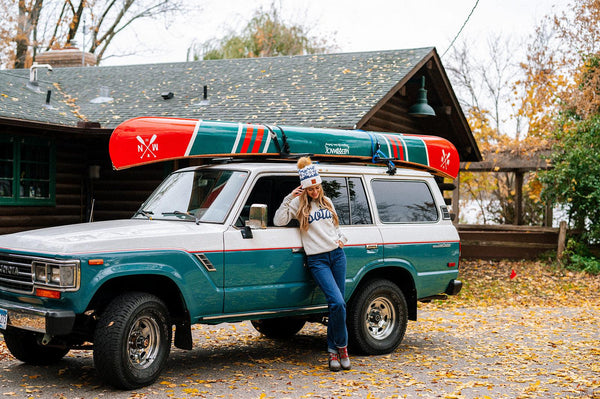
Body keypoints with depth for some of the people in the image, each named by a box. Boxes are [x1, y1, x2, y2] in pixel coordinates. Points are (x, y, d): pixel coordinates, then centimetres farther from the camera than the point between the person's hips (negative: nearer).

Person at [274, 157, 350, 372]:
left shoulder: (327, 201, 15)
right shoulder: (299, 204, 2)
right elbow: (278, 221, -10)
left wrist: (342, 239, 8)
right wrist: (289, 198, -14)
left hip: (337, 255, 5)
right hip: (317, 260, -5)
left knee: (336, 305, 4)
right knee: (337, 303, -19)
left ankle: (333, 350, 13)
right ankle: (342, 347, -2)